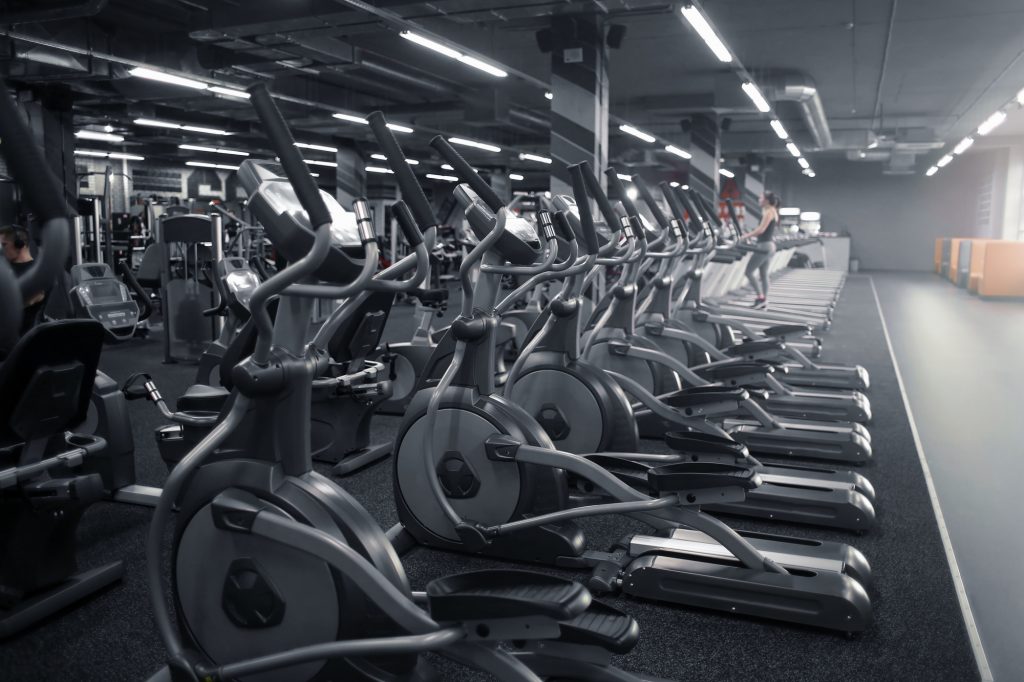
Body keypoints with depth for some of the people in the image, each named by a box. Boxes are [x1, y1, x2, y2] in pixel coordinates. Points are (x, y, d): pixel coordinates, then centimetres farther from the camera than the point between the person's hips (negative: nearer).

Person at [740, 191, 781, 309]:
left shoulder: (768, 212, -11)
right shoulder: (773, 212, 17)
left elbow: (761, 229, -20)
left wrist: (746, 236, -14)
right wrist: (752, 236, 17)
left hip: (764, 245, -10)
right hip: (770, 245, 10)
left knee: (749, 272, -7)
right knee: (763, 274, 11)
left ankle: (760, 297, -10)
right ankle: (764, 301, 11)